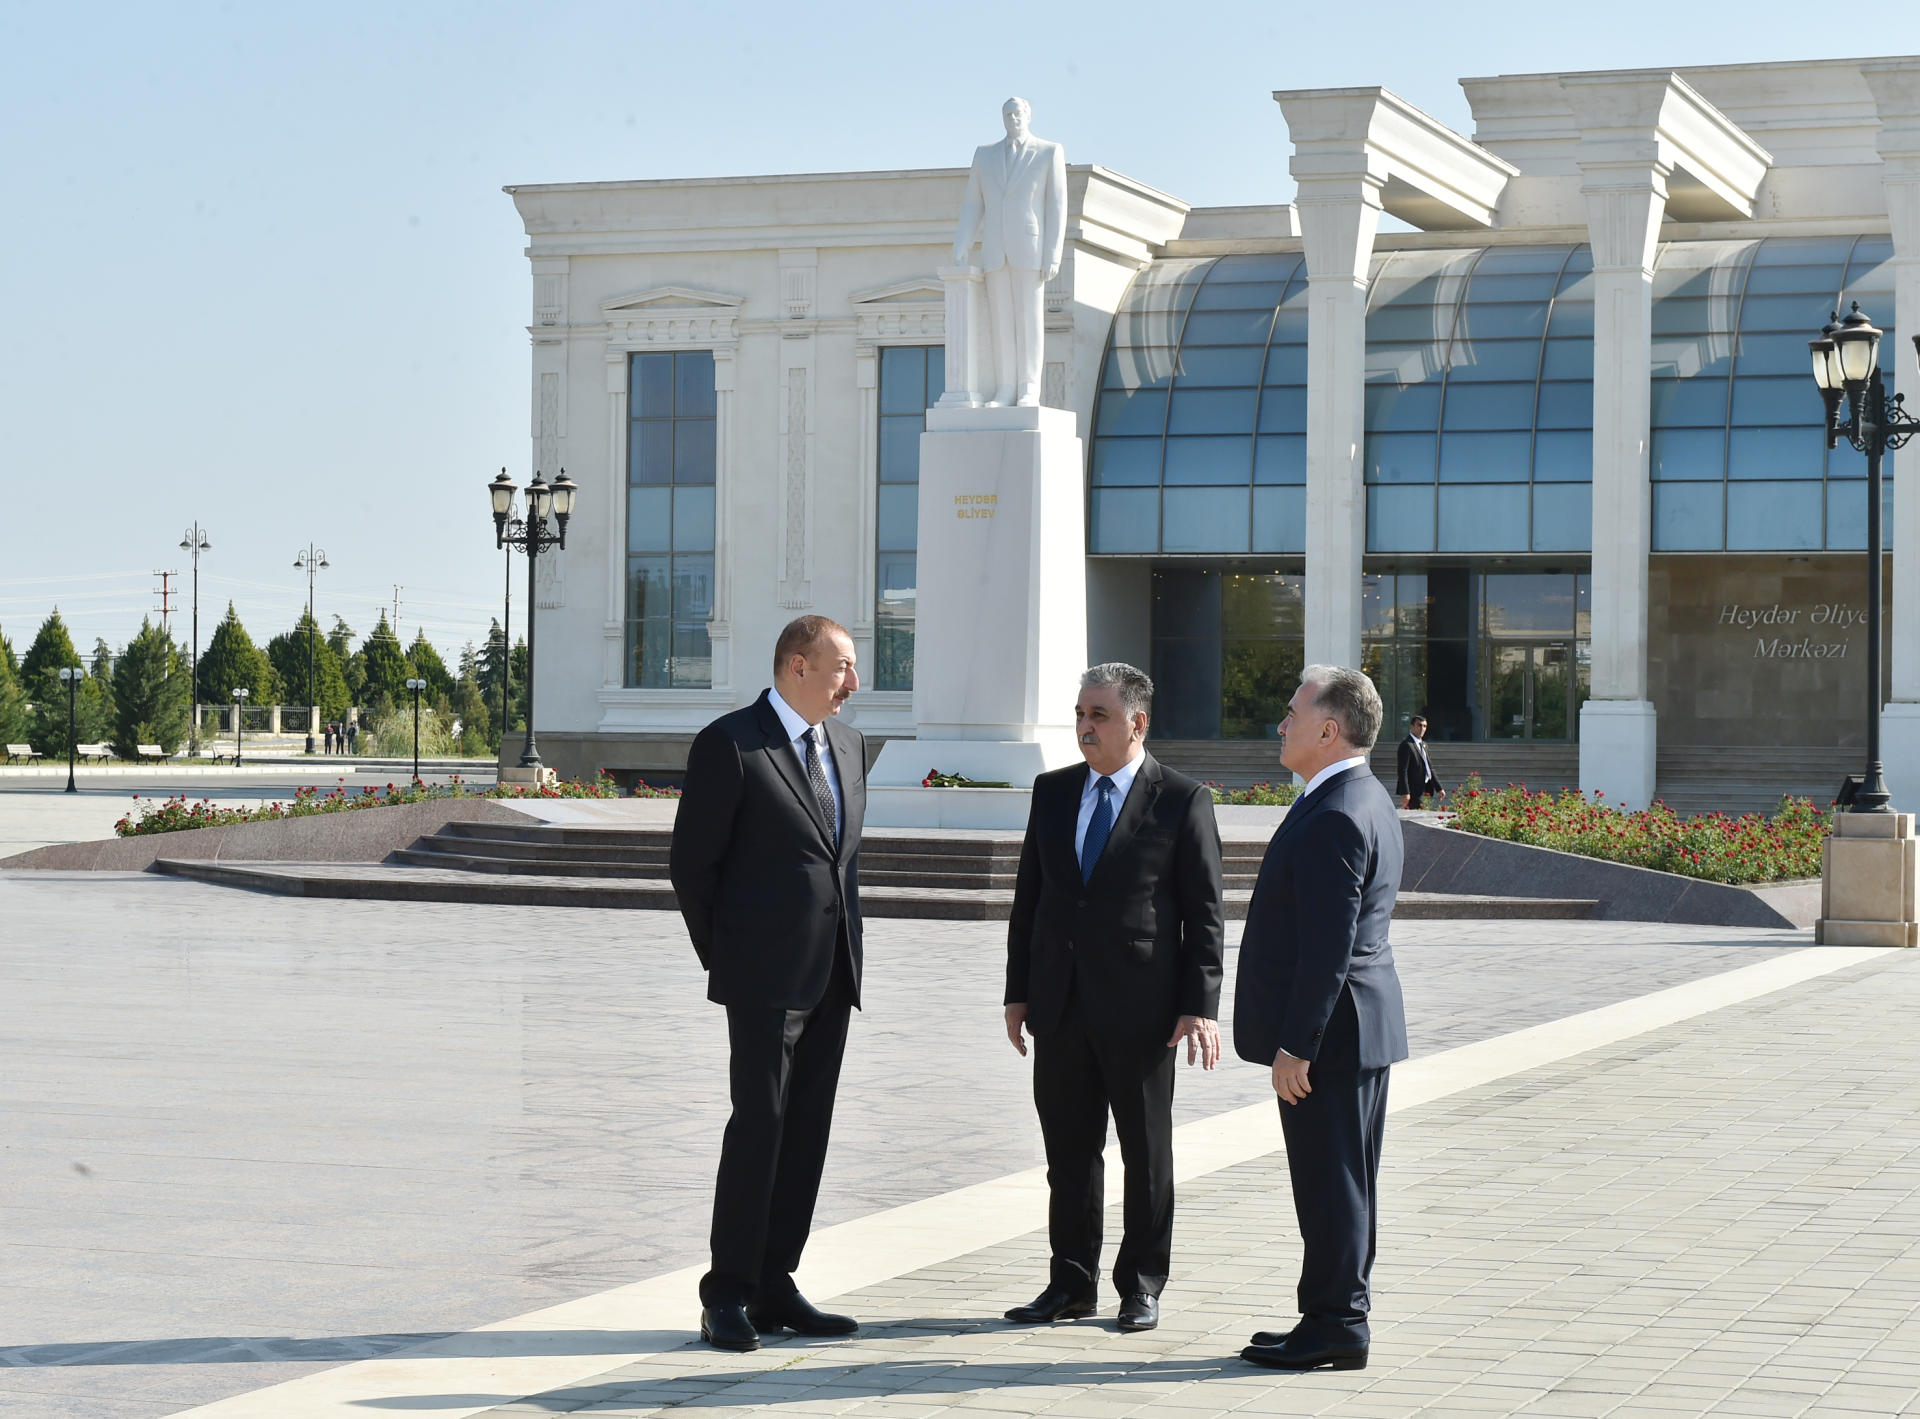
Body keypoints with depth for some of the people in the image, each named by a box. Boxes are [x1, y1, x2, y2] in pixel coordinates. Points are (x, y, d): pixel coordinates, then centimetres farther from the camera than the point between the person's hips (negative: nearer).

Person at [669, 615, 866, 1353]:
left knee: (807, 1131, 7)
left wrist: (845, 951, 16)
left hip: (831, 977, 7)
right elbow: (691, 862, -6)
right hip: (766, 978, -7)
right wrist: (723, 958, -1)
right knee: (758, 1125, -9)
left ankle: (774, 1289, 14)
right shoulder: (728, 745, -9)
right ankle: (727, 1297, -2)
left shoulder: (848, 744, 14)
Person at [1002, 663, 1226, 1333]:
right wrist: (1018, 992, 9)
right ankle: (1072, 1284, 18)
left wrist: (1200, 1006, -10)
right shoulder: (1053, 792, 10)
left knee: (1146, 1152, 5)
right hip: (1061, 1003, 4)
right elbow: (1029, 896, 13)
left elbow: (1205, 912, -5)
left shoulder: (1183, 800, -4)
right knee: (1068, 1151, 9)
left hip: (1141, 1006, -4)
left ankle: (1142, 1286, 15)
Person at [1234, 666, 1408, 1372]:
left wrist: (1296, 1044, -22)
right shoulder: (1364, 799, 13)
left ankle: (1335, 1324, 2)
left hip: (1331, 1027, -11)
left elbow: (1328, 947, -24)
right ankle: (1337, 1320, 22)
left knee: (1331, 1181, -4)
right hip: (1355, 1028, 11)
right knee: (1340, 1180, 15)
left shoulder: (1336, 818, -20)